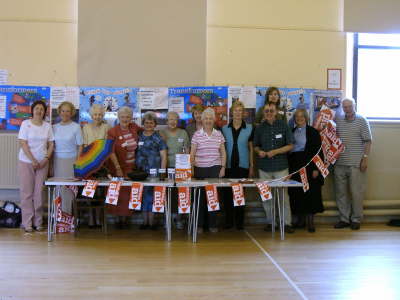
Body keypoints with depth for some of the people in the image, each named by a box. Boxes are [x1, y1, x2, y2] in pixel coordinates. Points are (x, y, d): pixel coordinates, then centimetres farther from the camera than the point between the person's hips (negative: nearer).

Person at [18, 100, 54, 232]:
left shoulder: (47, 126, 7)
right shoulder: (26, 124, -2)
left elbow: (51, 145, 8)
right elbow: (23, 144, -7)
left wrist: (46, 159, -6)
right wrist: (33, 160, -12)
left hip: (42, 163, 2)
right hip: (26, 162, -2)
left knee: (39, 192, 3)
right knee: (27, 192, 0)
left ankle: (38, 222, 11)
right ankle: (27, 223, 6)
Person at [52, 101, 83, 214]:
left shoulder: (76, 127, 0)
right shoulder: (54, 127, 10)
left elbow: (80, 146, 0)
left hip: (71, 160, -3)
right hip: (57, 160, 3)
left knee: (69, 188, -4)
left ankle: (68, 213, 5)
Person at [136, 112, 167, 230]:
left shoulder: (159, 138, 2)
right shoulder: (138, 137, 11)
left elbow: (163, 156, 0)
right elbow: (134, 153, 15)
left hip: (154, 171, -3)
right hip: (141, 172, 3)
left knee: (152, 195, -1)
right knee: (143, 195, 6)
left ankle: (151, 221, 7)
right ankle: (145, 221, 14)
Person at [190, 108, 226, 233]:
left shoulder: (219, 134, 8)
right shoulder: (197, 134, 3)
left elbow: (223, 153, 11)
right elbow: (192, 153, 4)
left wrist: (223, 168, 3)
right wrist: (192, 169, -2)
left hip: (215, 168, 1)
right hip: (200, 168, -1)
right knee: (201, 196, 1)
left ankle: (212, 224, 11)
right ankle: (200, 224, 11)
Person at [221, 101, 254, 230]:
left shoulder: (249, 128, 4)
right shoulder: (225, 129, 7)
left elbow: (251, 148, 7)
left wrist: (252, 166, 4)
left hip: (242, 166, -1)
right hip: (228, 165, 1)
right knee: (227, 194, 2)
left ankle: (240, 222, 13)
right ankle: (228, 221, 13)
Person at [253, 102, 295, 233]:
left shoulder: (283, 125, 0)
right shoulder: (260, 128, 7)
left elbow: (290, 145, 0)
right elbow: (255, 146, 16)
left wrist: (275, 151, -12)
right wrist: (259, 151, -6)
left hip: (281, 166, -2)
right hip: (264, 167, 3)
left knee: (284, 195, -3)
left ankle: (287, 223, 6)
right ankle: (270, 222, 18)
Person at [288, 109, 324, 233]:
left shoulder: (313, 132, 1)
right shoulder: (291, 132, 12)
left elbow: (318, 151, -4)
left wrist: (316, 168, -11)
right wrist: (288, 167, 6)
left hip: (308, 165, -3)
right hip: (294, 166, 4)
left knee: (310, 193, -2)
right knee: (296, 193, 4)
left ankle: (310, 221, 6)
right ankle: (300, 219, 15)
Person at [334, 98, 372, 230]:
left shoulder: (362, 120, -1)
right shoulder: (338, 120, 9)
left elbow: (367, 141, -3)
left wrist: (365, 158, -9)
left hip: (356, 164, -4)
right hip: (340, 163, 4)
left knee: (357, 192, 2)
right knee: (340, 192, 9)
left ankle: (356, 219, 15)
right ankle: (344, 218, 20)